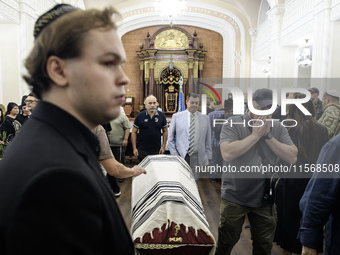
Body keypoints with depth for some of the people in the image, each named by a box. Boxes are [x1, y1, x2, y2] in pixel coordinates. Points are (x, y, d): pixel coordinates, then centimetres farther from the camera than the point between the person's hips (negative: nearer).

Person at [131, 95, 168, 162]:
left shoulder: (161, 116, 0)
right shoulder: (140, 116, -3)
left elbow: (165, 131, 8)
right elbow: (134, 132, 1)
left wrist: (163, 146, 1)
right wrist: (134, 148, -4)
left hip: (157, 150, 1)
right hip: (142, 151, -1)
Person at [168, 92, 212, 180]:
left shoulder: (205, 118, 8)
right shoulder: (176, 116, 4)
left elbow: (208, 139, 10)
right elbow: (170, 138, 5)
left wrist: (208, 157, 6)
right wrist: (174, 155, -2)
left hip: (196, 158, 1)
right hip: (180, 156, -1)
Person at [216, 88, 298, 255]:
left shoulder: (278, 128, 0)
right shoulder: (233, 124, -12)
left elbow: (292, 157, -8)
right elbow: (227, 154, -26)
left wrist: (268, 136, -16)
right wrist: (255, 134, -20)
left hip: (265, 198, 4)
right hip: (234, 196, -3)